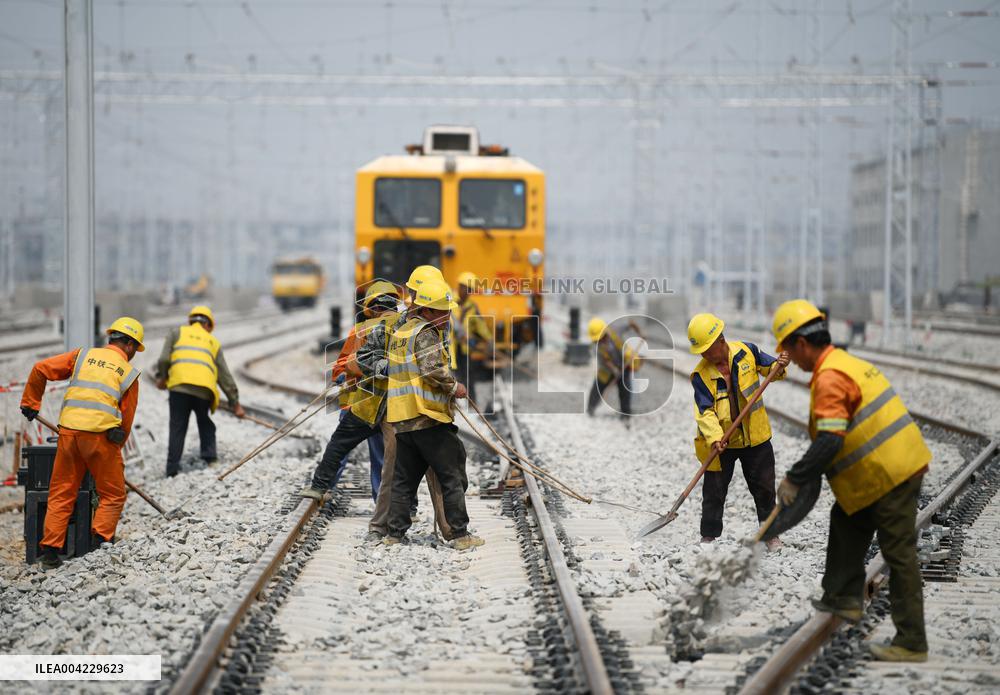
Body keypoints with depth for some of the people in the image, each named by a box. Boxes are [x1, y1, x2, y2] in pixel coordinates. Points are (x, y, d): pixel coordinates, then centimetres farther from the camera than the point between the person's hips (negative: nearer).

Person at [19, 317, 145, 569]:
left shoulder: (84, 355, 12)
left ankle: (50, 549, 7)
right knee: (113, 495, 11)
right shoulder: (129, 373, 7)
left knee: (61, 494, 12)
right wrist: (116, 448, 23)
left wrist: (30, 403, 18)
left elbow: (41, 369, 8)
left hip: (69, 432, 3)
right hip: (101, 435, -3)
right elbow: (126, 418, 10)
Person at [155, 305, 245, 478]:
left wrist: (161, 377, 22)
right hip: (204, 388, 2)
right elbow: (225, 376, 24)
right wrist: (235, 403, 26)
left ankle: (172, 470, -4)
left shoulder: (177, 333, 20)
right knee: (205, 424, 24)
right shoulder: (213, 342, 26)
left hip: (179, 385, -2)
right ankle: (209, 455, 12)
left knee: (177, 428, 1)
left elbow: (163, 359, 5)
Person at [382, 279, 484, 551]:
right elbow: (433, 371, -21)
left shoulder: (399, 332, 18)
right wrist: (454, 387, -6)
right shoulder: (426, 334, -10)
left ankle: (395, 533, 12)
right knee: (452, 477, -1)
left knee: (403, 478, 14)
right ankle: (461, 535, -1)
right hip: (427, 417, -8)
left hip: (401, 420, 8)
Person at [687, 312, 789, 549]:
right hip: (720, 443, -1)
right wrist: (714, 437, -33)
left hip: (754, 436, 1)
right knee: (713, 492, 6)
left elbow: (768, 368, 7)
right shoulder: (701, 374, -13)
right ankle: (708, 536, 18)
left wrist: (778, 367, -17)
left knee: (764, 487, 11)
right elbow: (704, 411, -19)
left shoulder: (746, 352, -8)